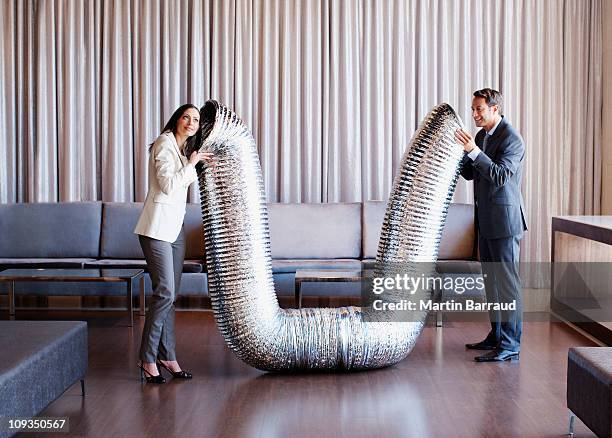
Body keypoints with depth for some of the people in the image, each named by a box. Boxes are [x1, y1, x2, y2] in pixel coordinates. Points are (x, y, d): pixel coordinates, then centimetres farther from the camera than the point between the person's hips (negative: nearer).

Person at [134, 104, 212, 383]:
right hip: (156, 227, -9)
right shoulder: (164, 144, -9)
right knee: (165, 292, -13)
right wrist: (191, 163, -9)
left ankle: (167, 357, 12)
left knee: (170, 294, 8)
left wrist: (201, 164, 16)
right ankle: (147, 360, -6)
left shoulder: (183, 149, 18)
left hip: (174, 228, 9)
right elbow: (168, 185, -18)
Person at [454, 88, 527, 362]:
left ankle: (510, 345, -6)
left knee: (507, 281, -8)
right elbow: (470, 173, 16)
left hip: (504, 221, -9)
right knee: (491, 279, 15)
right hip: (486, 221, 10)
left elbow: (500, 175, -23)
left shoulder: (511, 139, -14)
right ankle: (497, 335, 25)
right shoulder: (481, 136, 13)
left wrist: (473, 151, -30)